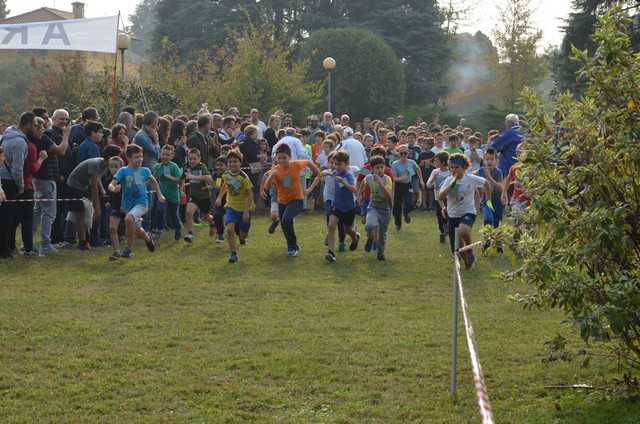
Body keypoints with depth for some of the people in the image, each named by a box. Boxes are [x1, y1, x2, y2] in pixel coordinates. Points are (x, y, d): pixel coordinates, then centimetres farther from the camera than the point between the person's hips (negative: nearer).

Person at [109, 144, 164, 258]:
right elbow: (111, 185, -19)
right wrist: (114, 189, -41)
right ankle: (147, 237, 52)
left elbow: (153, 181, 21)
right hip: (127, 205, 2)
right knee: (136, 230, 15)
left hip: (141, 203, -2)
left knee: (129, 219, -30)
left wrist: (159, 195, 21)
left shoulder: (145, 171, -1)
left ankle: (129, 248, -17)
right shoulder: (123, 171, -9)